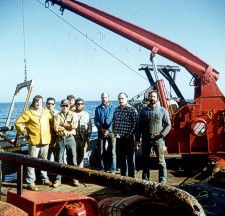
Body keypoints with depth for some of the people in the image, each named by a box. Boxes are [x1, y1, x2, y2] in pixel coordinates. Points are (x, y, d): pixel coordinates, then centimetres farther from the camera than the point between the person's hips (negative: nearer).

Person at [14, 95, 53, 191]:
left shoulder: (47, 112, 8)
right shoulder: (28, 113, -2)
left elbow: (53, 121, 19)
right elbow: (18, 123, -1)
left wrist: (52, 132, 12)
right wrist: (24, 132, -4)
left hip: (45, 140, 4)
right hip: (34, 141, -4)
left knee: (44, 160, 16)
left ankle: (45, 179, 30)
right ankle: (30, 183, 2)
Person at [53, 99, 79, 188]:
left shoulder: (73, 115, 4)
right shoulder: (57, 116, 7)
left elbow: (74, 126, -14)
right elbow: (56, 128, -9)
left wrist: (62, 124, -6)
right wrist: (68, 126, -7)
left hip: (70, 138, -1)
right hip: (60, 139, 1)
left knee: (72, 159, 5)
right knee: (58, 160, 4)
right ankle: (58, 179, 12)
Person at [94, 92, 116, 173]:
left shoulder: (113, 108, -1)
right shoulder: (98, 108, 8)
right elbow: (96, 121, 5)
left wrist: (108, 130, -15)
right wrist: (101, 129, -11)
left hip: (111, 132, -3)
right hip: (101, 132, 3)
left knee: (112, 151, -2)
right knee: (101, 152, 7)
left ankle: (113, 170, 6)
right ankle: (103, 169, 17)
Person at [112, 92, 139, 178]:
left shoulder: (132, 110, -10)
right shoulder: (116, 109, 10)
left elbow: (135, 123, -14)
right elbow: (114, 121, 22)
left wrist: (130, 134, -15)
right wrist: (113, 129, 8)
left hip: (128, 138, -6)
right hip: (119, 137, 6)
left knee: (130, 158, 1)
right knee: (121, 157, 15)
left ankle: (131, 176, 12)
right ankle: (123, 175, 29)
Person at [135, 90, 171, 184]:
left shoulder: (163, 111, 1)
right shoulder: (143, 111, 7)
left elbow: (168, 125, 1)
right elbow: (140, 126, 9)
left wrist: (162, 134, -13)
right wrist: (137, 139, 5)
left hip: (158, 140, -2)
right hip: (146, 140, 3)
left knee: (161, 162, 1)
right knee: (145, 161, 11)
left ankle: (162, 181, 9)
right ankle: (145, 179, 23)